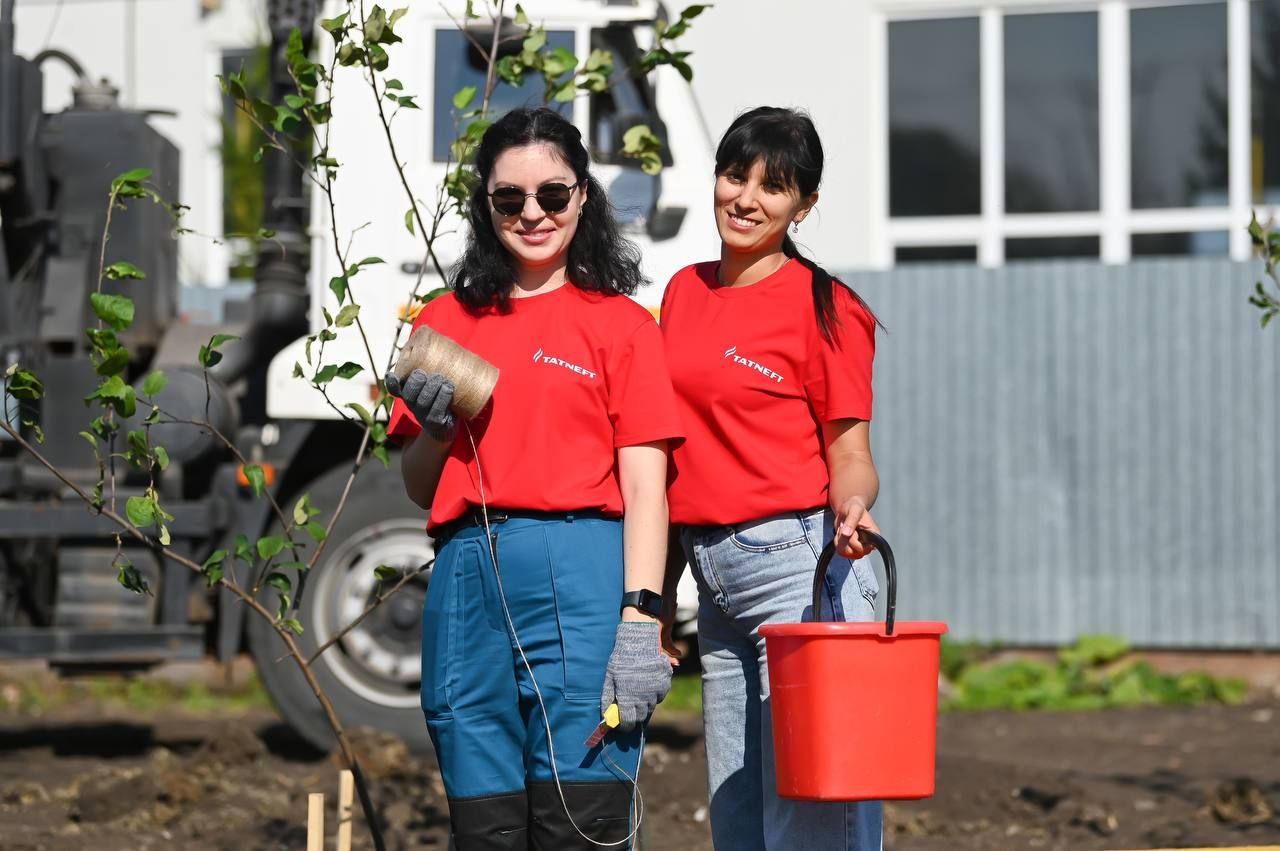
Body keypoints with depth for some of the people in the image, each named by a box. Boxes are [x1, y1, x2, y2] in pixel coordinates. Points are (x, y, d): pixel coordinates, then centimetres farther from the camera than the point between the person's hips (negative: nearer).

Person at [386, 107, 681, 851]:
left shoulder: (620, 323, 6)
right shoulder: (448, 322, 17)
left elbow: (644, 488, -1)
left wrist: (639, 621, -12)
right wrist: (432, 432, -1)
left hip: (580, 573, -4)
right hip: (469, 578, 4)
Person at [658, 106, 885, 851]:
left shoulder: (823, 307, -5)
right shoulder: (685, 292, 13)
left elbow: (850, 460, -5)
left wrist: (852, 508, -27)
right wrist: (656, 595, 18)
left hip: (799, 566, -7)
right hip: (714, 579, 7)